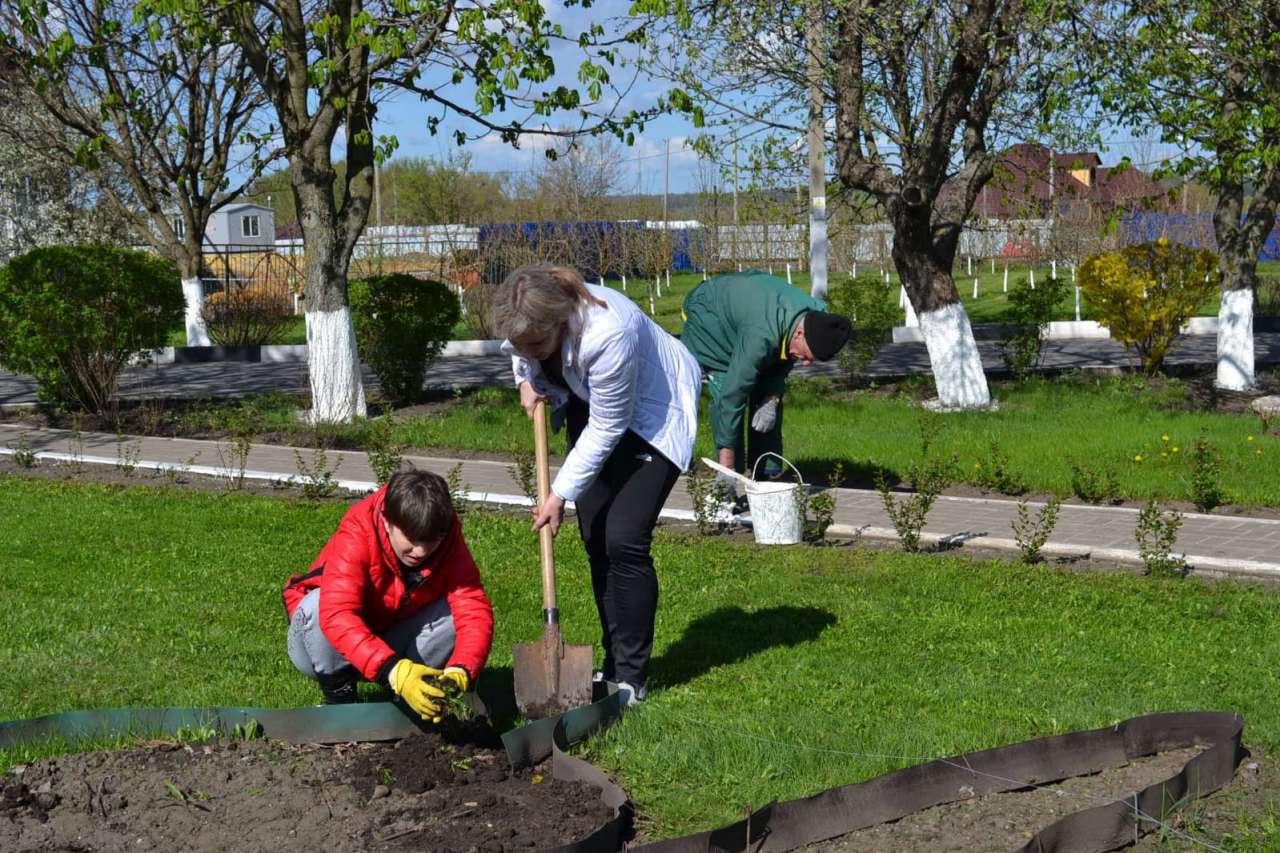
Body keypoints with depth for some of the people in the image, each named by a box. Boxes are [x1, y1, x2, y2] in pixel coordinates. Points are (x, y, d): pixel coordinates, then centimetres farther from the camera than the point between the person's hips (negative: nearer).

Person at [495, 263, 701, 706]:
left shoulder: (607, 335, -40)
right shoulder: (525, 321, -20)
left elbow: (605, 430, -28)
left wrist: (562, 494, -24)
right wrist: (526, 379, -9)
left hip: (651, 409, -7)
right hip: (589, 403, 7)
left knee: (624, 540, -15)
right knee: (595, 539, 5)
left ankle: (630, 677, -4)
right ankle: (613, 664, 16)